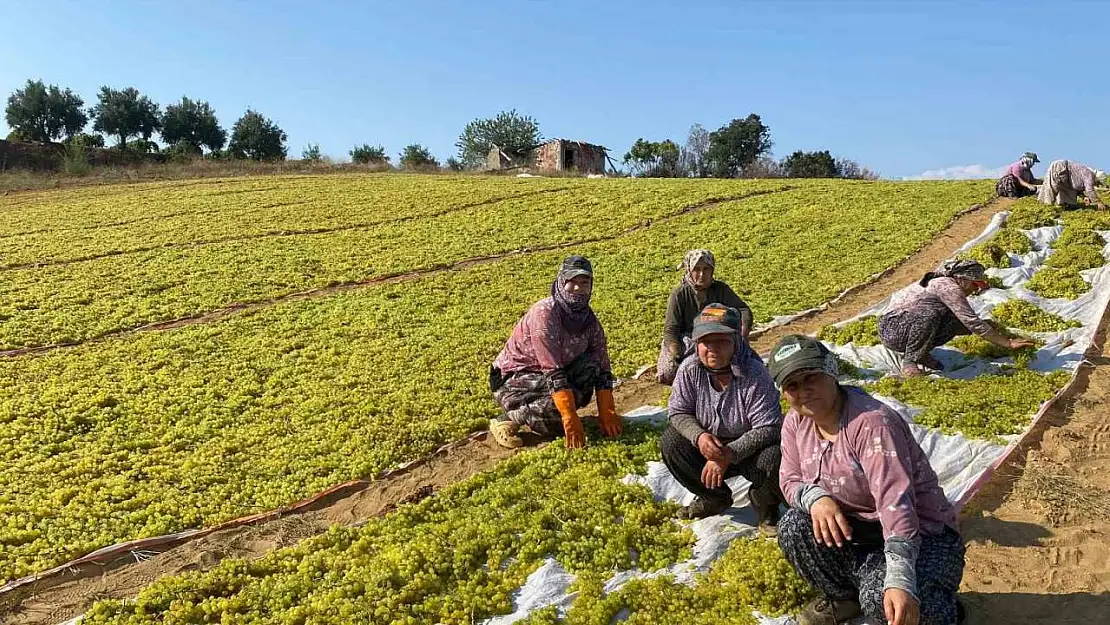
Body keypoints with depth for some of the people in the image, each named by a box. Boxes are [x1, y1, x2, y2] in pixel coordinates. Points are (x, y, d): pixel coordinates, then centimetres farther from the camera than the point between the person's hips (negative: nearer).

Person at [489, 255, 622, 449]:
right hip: (512, 381, -7)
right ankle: (507, 419, -10)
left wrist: (607, 416, -11)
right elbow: (553, 373, -31)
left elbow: (602, 369, -2)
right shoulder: (544, 313, -25)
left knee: (592, 366, -16)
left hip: (546, 378, 7)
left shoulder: (589, 320, -4)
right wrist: (571, 420, -33)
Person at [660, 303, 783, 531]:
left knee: (774, 458, -34)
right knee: (671, 441, -17)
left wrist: (728, 454, -32)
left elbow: (768, 428, -25)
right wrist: (699, 436, -28)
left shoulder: (754, 374, -24)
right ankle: (715, 497, 7)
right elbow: (678, 411, -7)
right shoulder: (690, 369, -14)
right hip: (709, 445, 4)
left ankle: (765, 506, 4)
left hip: (749, 448, -4)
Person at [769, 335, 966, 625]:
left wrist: (900, 581, -45)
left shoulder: (871, 422, -28)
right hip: (852, 528, 7)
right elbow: (791, 480, -1)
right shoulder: (795, 422, -5)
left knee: (879, 598, -32)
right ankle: (841, 596, 10)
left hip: (919, 533, -6)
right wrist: (815, 498, -26)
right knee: (793, 526, -18)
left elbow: (895, 501, -36)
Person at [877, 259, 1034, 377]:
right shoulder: (949, 287, -16)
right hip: (892, 327, -9)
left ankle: (921, 352, 6)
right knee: (930, 313, -37)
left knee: (959, 323, -4)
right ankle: (909, 361, -23)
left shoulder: (947, 284, 13)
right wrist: (1008, 343, -16)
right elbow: (973, 322, -21)